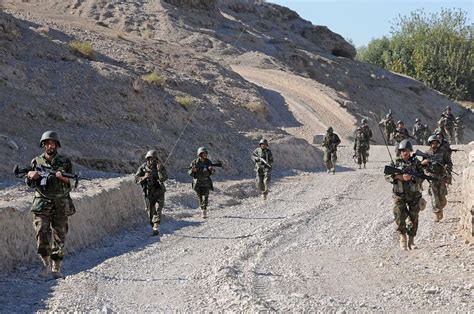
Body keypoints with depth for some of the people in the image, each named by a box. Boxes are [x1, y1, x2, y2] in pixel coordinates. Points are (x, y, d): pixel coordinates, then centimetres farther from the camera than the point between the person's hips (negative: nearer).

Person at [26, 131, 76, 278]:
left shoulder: (65, 162, 4)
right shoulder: (36, 161, 6)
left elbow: (73, 183, 1)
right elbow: (29, 183, 11)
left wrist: (63, 178, -19)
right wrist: (31, 176, -11)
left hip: (61, 205, 0)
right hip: (42, 204, 0)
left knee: (59, 238, 3)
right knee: (42, 234, -15)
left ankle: (56, 269, 11)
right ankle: (46, 264, -1)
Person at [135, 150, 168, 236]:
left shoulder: (160, 167, -7)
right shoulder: (143, 167, -4)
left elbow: (164, 178, -20)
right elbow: (136, 179, -7)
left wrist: (159, 170, -35)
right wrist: (144, 177, -25)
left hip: (159, 192, -2)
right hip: (148, 193, 2)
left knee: (158, 210, -17)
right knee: (150, 212, 9)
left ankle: (156, 228, -23)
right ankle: (153, 227, 25)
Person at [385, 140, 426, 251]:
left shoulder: (416, 162, 2)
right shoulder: (395, 163, 3)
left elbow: (421, 177, -4)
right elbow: (387, 176, 2)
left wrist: (411, 177, -20)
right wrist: (396, 176, -15)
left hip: (414, 195, 1)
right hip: (399, 195, -1)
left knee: (413, 219, 5)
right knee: (400, 217, -12)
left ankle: (411, 241, 16)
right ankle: (402, 238, 3)